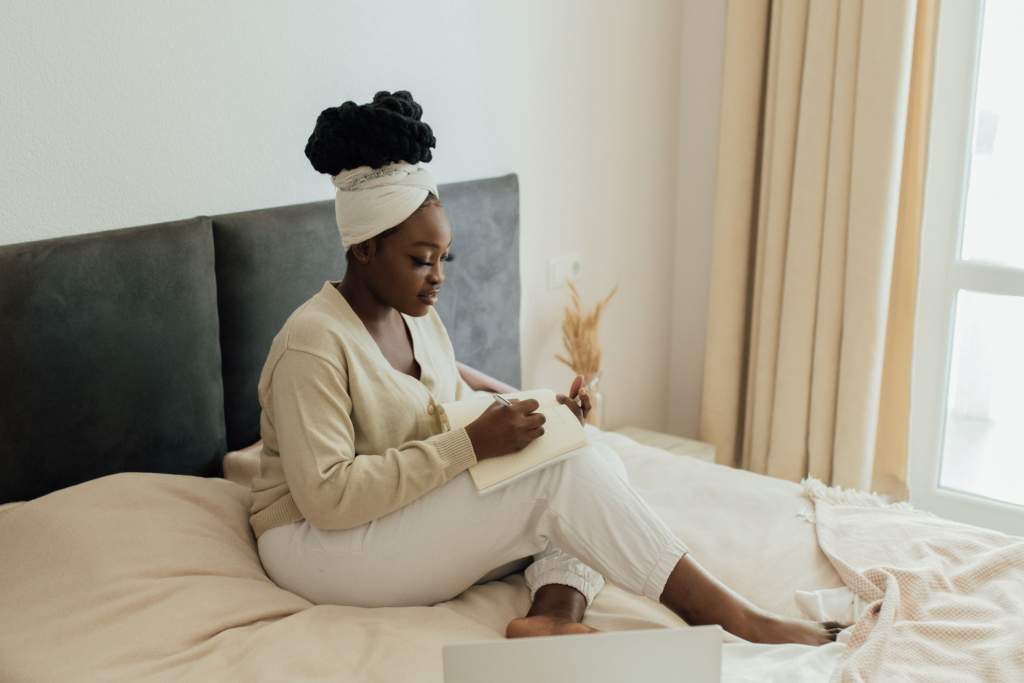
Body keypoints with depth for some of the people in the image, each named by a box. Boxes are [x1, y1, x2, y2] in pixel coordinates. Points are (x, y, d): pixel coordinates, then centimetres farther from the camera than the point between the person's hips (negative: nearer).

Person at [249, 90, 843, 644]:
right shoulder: (314, 342, -20)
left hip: (412, 518, 8)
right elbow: (326, 497, -27)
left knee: (597, 463, -9)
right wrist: (471, 445, -29)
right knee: (561, 474, -24)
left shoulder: (416, 317, 5)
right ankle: (735, 619, -20)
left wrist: (532, 412, -4)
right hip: (320, 543, -8)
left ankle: (554, 613, -31)